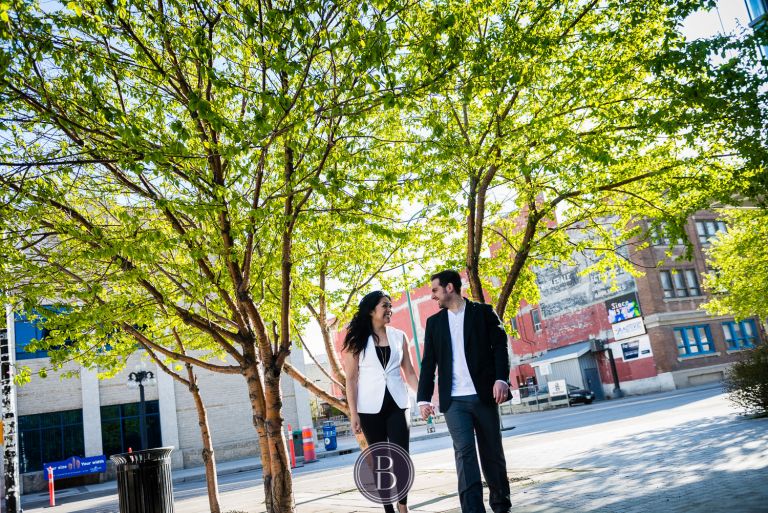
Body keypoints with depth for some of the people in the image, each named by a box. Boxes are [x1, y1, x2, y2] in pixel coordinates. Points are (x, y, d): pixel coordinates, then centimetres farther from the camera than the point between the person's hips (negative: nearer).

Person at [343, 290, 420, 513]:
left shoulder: (399, 336, 7)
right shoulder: (357, 340, 0)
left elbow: (409, 372, 10)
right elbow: (351, 379, -2)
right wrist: (353, 413, -8)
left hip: (397, 403, 2)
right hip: (371, 407, -1)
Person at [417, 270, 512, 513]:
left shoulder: (483, 312, 6)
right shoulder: (434, 322, 13)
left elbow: (499, 345, -1)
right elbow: (428, 363, 10)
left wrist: (501, 378, -16)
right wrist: (424, 398, 3)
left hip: (484, 395, -1)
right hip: (454, 400, 1)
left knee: (492, 452, 8)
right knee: (464, 451, -11)